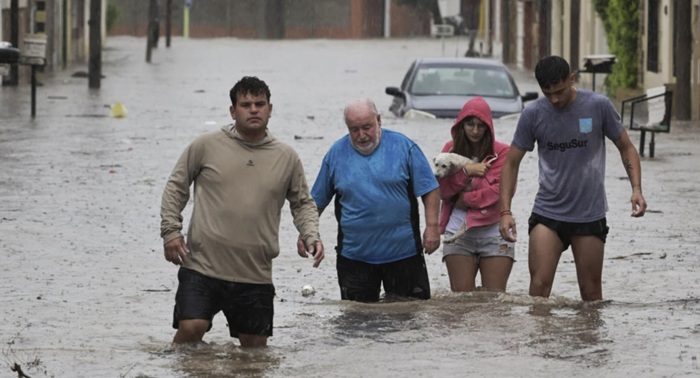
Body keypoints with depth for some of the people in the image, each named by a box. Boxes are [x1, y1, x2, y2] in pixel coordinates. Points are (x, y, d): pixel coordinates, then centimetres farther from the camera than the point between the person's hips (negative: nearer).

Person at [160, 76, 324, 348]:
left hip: (256, 275, 3)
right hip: (202, 266, -3)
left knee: (255, 345, 6)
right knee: (190, 329, -16)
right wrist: (171, 231, -1)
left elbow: (302, 203, 19)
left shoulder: (286, 158, 9)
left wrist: (311, 236, 1)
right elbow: (176, 187, 9)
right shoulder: (206, 146, 1)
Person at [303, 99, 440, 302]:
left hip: (404, 253, -1)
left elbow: (430, 190, 0)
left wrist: (432, 227, -9)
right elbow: (317, 201, 12)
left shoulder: (403, 146, -2)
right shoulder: (337, 153, 4)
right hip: (354, 254, 1)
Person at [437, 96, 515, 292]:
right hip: (458, 234, 2)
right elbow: (443, 189, 2)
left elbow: (501, 190, -10)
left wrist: (466, 199, -6)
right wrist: (466, 171, -11)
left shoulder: (501, 151, 0)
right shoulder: (451, 149, 10)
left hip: (493, 233, -2)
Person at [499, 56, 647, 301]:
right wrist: (505, 211, -8)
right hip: (547, 214, 0)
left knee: (591, 291, 6)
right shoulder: (533, 115, -4)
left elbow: (626, 148, 4)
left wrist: (636, 188, -11)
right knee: (539, 287, -11)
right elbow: (512, 163, 3)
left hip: (590, 215, 0)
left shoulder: (598, 106, -6)